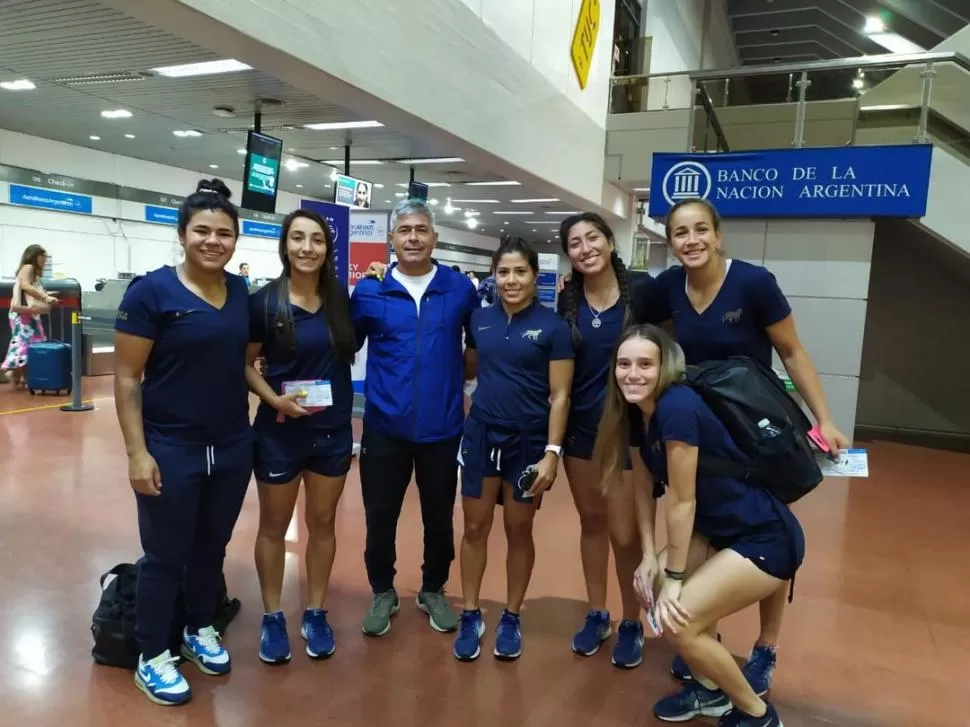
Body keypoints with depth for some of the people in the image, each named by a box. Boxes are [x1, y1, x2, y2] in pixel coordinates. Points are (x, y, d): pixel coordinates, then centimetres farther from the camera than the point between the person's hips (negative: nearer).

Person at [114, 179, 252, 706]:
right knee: (165, 555, 9)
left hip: (233, 447, 5)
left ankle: (200, 630, 41)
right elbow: (126, 378, -11)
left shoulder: (243, 292, 4)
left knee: (212, 547, 19)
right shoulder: (151, 291, -11)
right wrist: (137, 451, -16)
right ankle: (151, 657, 29)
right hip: (171, 449, -5)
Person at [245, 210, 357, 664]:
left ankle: (315, 613, 31)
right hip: (279, 431, -2)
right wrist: (274, 399, -19)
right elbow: (245, 364, -4)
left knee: (322, 522, 14)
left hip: (334, 430, 3)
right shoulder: (264, 302, -9)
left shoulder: (342, 298, -1)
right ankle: (272, 617, 30)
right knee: (274, 526, 12)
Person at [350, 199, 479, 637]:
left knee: (439, 517, 14)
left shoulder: (460, 288, -1)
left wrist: (460, 378, 4)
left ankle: (433, 591, 37)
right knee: (380, 517, 11)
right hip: (385, 426, 0)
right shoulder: (369, 290, -2)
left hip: (442, 426, 1)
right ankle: (382, 593, 34)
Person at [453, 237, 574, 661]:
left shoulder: (552, 327, -8)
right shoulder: (481, 319, 2)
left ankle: (511, 618, 29)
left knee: (519, 531, 11)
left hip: (528, 439, -3)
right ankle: (471, 615, 26)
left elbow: (560, 395, -9)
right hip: (481, 434, 3)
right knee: (475, 528, 9)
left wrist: (552, 452, -14)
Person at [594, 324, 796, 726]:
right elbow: (645, 486, 7)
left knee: (677, 621, -12)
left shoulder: (678, 407, -27)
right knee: (650, 587, 7)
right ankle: (710, 690, 27)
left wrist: (674, 578, -11)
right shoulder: (637, 412, 0)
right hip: (720, 530, 9)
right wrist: (650, 557, 0)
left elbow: (681, 501, -21)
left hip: (766, 539, -9)